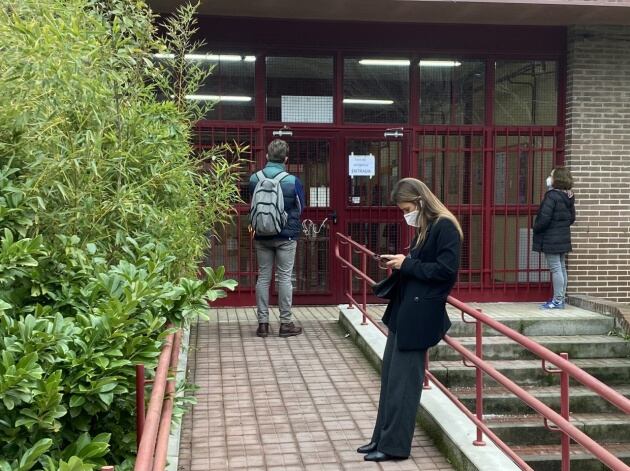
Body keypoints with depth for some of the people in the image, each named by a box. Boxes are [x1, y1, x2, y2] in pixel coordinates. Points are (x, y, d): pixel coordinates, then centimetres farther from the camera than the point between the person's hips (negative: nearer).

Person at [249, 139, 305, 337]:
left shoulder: (254, 179, -5)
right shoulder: (292, 181, -14)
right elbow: (301, 207, 1)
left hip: (262, 236, 3)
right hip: (286, 236, -3)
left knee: (263, 277, 9)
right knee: (284, 278, 4)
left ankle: (263, 323, 12)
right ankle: (286, 323, 9)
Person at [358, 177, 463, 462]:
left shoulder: (445, 227, -14)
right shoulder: (424, 227, 15)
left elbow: (446, 270, -20)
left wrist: (407, 265, -16)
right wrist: (398, 263, 4)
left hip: (420, 313, -10)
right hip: (403, 309, 10)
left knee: (403, 379, -3)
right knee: (389, 376, 12)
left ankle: (395, 446, 8)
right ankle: (382, 437, 22)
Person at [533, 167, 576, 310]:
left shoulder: (552, 196, -18)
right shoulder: (568, 197, 9)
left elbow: (544, 218, -21)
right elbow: (572, 218, 17)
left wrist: (536, 228, -5)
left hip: (551, 239, -9)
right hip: (564, 238, 9)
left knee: (555, 269, -6)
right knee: (561, 268, 13)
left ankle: (558, 301, -3)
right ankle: (561, 298, 20)